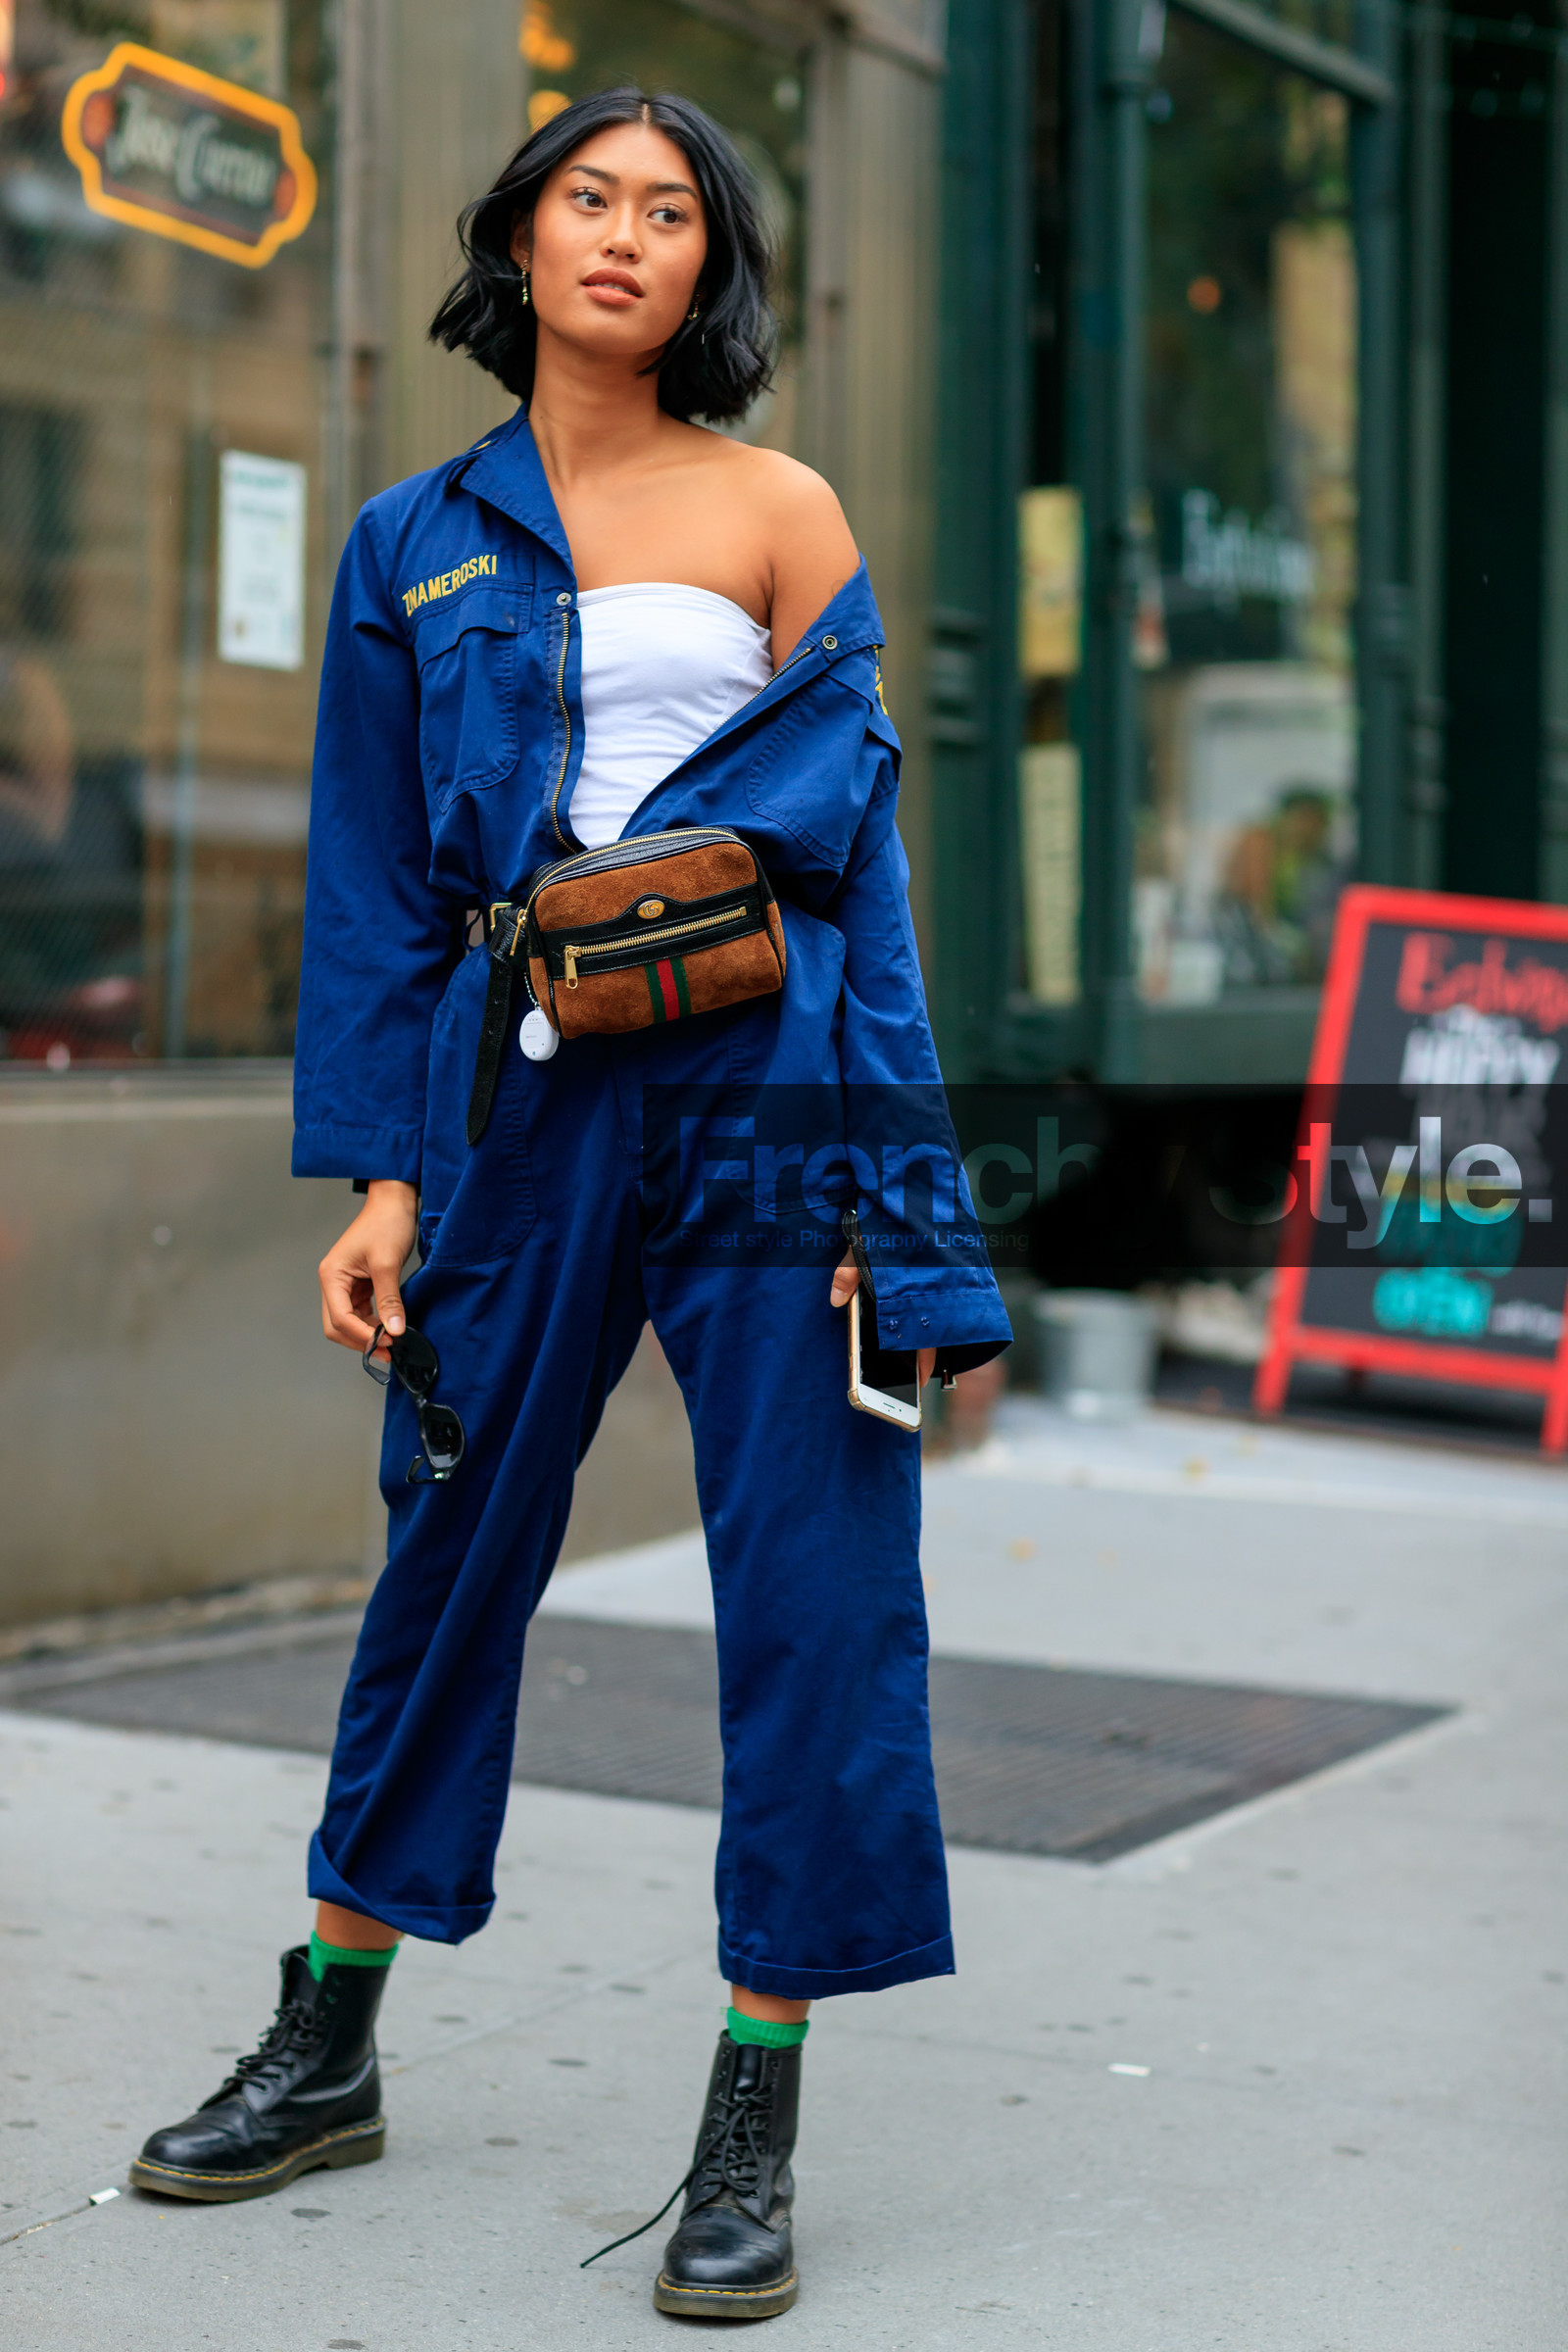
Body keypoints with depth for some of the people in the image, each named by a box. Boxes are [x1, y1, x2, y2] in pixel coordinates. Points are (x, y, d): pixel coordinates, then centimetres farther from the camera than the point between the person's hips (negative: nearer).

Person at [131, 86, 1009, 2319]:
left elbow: (849, 841, 2)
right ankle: (328, 2050, 27)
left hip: (759, 1075, -2)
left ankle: (756, 2131, 8)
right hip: (517, 1093, 2)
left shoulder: (779, 511, 6)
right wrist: (380, 1171, 2)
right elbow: (376, 885, 10)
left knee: (808, 1569, -3)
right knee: (454, 1544, 10)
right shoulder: (412, 544, 11)